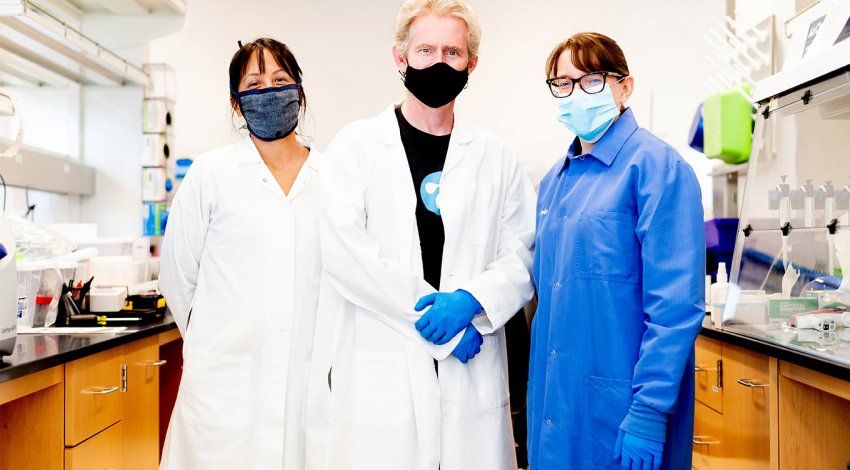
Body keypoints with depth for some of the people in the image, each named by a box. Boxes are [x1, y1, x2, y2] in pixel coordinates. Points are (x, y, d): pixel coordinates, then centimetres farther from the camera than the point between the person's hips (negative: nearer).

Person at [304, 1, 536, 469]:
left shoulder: (496, 158, 10)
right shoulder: (356, 145, 1)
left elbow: (525, 254, 4)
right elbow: (345, 254, -10)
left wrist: (470, 301, -13)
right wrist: (431, 312, -11)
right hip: (376, 375, -2)